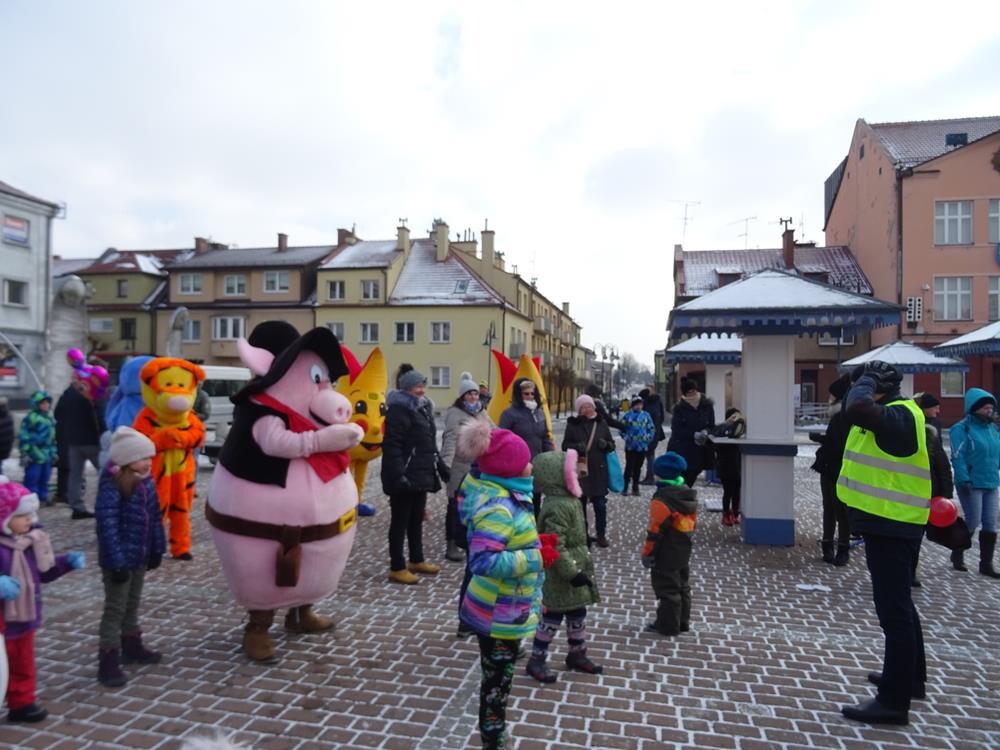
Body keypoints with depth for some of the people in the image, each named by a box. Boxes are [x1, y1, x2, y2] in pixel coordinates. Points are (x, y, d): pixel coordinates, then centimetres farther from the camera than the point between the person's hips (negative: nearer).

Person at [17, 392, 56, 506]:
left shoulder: (50, 418, 15)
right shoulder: (31, 417, -10)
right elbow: (23, 436, -11)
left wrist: (53, 452, 24)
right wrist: (24, 453, -13)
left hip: (47, 455, 8)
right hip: (34, 455, -8)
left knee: (44, 478, 13)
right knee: (32, 478, -4)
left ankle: (43, 497, 21)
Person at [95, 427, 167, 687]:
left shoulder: (147, 483, 1)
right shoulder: (111, 486, -22)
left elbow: (154, 517, 9)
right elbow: (107, 527, -24)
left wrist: (157, 549, 10)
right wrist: (117, 562, -24)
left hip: (140, 555, 8)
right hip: (119, 559, -7)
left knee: (133, 603, 22)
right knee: (115, 608, 1)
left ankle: (131, 645, 38)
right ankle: (108, 660, 10)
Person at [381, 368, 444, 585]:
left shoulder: (422, 407, 17)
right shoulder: (399, 409, -14)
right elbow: (392, 445, -22)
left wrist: (439, 465, 23)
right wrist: (398, 474, -28)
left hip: (421, 475, 10)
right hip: (404, 477, -9)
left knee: (416, 520, 18)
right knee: (400, 522, -1)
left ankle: (416, 560, 31)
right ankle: (397, 568, 8)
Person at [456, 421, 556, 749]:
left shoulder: (505, 496, 2)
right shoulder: (498, 507, -29)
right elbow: (483, 561, -35)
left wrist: (535, 542, 3)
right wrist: (536, 558, -30)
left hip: (507, 609, 10)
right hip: (500, 614, -10)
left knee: (499, 679, 24)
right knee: (497, 682, 8)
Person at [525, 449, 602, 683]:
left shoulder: (569, 501, 7)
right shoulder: (557, 508, -25)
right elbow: (555, 546, -27)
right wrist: (571, 572, -25)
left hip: (577, 567, 10)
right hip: (561, 575, -10)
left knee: (578, 614, 20)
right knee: (552, 616, 2)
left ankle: (577, 654, 36)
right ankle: (536, 660, 16)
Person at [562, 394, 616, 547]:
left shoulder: (601, 423, 5)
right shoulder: (573, 424, 0)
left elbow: (612, 444, 11)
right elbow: (565, 445, 2)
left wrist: (606, 444, -12)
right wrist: (576, 447, -18)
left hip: (599, 471, 1)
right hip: (579, 470, -1)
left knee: (600, 505, 4)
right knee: (580, 504, 7)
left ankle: (601, 535, 17)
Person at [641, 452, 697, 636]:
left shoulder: (662, 500, -22)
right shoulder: (689, 495, 5)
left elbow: (655, 530, -21)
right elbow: (692, 522, 14)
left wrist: (647, 553, -12)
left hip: (666, 554, -9)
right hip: (684, 551, 9)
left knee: (667, 588, 1)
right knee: (682, 586, 18)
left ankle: (668, 625, 9)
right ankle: (683, 622, 29)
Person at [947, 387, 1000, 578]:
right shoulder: (962, 429, -11)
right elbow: (957, 457, -16)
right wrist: (964, 480, -21)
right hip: (971, 485, -7)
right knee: (973, 522, -2)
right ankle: (957, 554, 19)